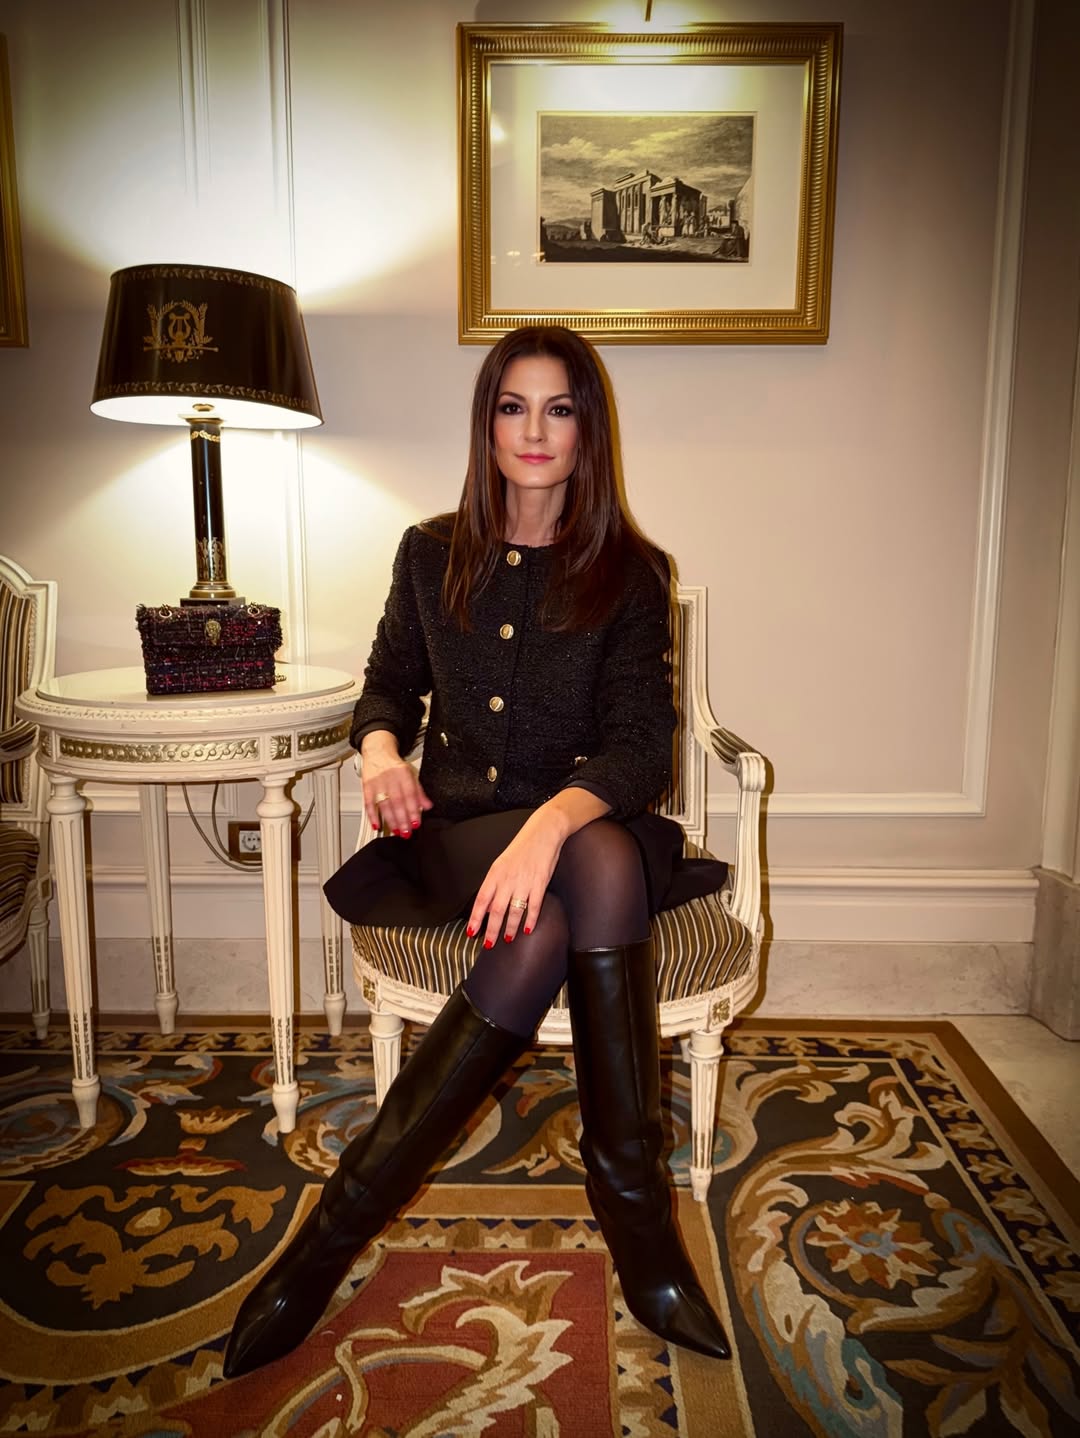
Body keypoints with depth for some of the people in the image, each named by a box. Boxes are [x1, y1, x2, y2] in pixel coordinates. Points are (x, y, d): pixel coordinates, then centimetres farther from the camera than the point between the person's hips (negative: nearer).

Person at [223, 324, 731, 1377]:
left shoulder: (631, 572, 3)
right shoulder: (431, 555, 10)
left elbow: (641, 747, -8)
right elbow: (390, 684, 21)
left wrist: (552, 820, -29)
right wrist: (380, 748, -5)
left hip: (585, 820, 0)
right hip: (457, 825, 1)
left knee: (603, 860, -38)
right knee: (545, 927, -35)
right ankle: (636, 1217, -17)